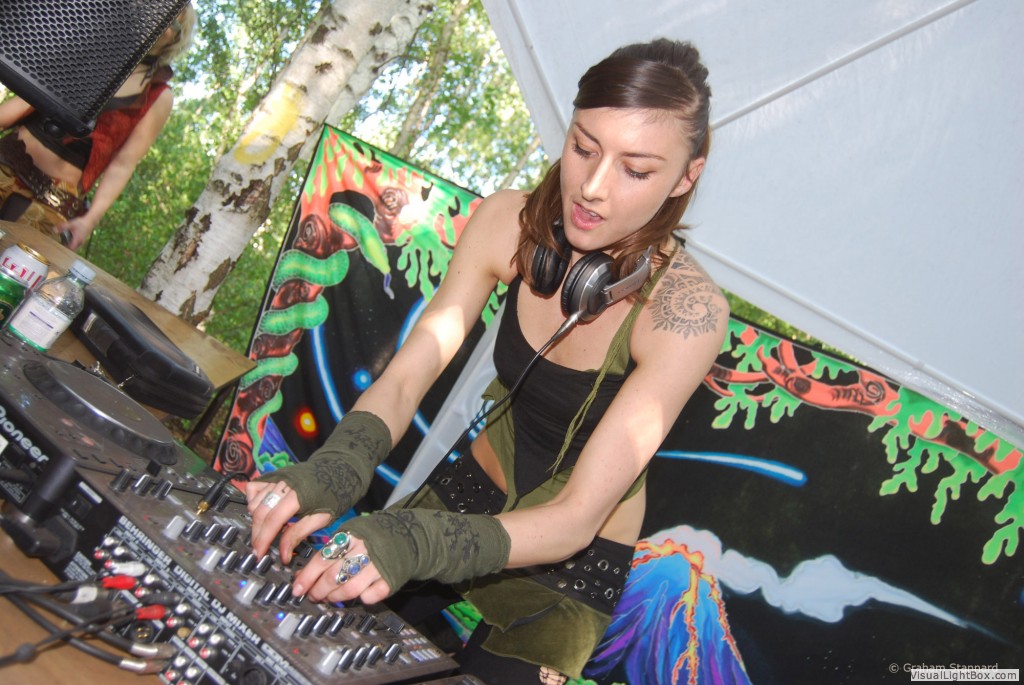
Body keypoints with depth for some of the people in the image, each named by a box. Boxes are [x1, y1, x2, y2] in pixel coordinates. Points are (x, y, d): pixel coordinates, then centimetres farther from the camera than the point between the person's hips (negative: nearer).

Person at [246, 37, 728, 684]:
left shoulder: (687, 309, -29)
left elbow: (577, 518, -30)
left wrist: (418, 544, -46)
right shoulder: (511, 222, -16)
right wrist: (334, 470, -36)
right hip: (474, 489, 4)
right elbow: (404, 378, -16)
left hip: (573, 557, -3)